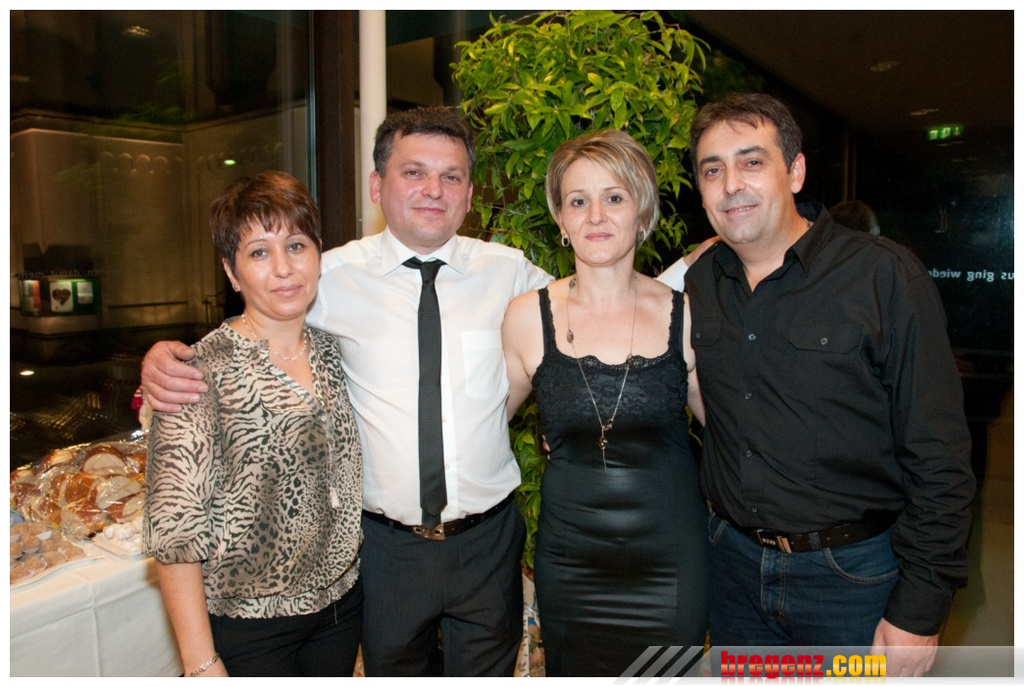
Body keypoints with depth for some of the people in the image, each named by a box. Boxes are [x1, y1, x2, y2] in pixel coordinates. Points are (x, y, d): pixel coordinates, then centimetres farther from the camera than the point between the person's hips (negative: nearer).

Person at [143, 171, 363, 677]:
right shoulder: (205, 371, -17)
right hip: (247, 622, -5)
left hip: (341, 601, 5)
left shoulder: (333, 351, 0)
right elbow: (173, 528, -17)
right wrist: (201, 664, -16)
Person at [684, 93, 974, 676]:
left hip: (857, 576, -4)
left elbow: (940, 461, -12)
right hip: (734, 561, 4)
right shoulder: (697, 284, 0)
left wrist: (920, 611, -13)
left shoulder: (886, 276, -12)